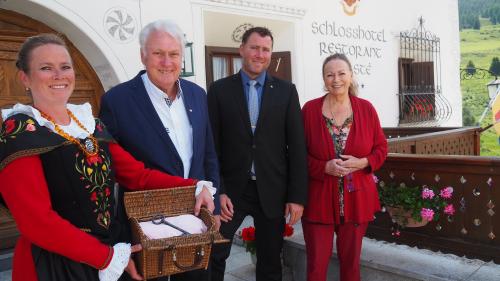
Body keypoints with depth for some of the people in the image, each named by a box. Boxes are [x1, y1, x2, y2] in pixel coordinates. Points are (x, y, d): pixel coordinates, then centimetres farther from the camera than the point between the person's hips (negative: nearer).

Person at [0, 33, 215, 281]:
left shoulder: (90, 124, 6)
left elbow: (137, 174, 2)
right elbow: (37, 221, -20)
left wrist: (194, 187, -10)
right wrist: (109, 257, -18)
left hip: (111, 250, 6)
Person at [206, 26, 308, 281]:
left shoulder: (286, 91, 2)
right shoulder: (219, 90, 0)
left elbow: (297, 146, 0)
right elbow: (212, 146, -2)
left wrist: (297, 195, -4)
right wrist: (217, 191, -9)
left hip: (272, 191, 1)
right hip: (232, 189, -1)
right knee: (214, 255, 4)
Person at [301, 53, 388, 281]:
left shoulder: (366, 108, 0)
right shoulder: (310, 109, -4)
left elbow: (381, 148, 5)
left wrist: (362, 163, -14)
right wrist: (324, 167, -17)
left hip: (356, 199, 2)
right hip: (319, 199, -1)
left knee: (351, 261, 16)